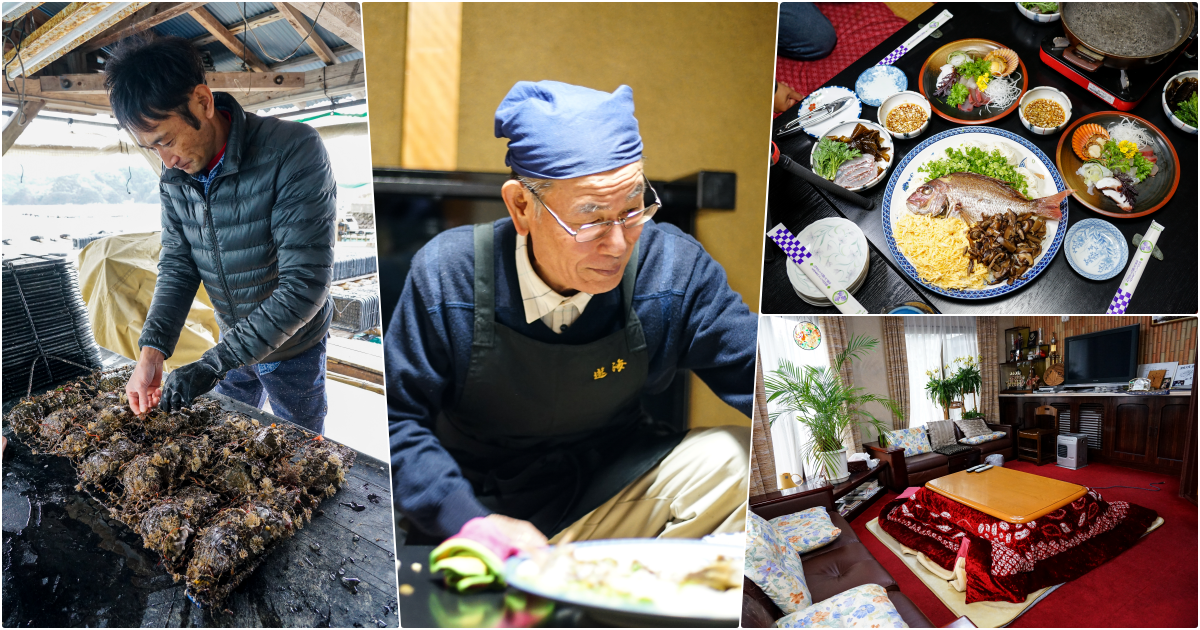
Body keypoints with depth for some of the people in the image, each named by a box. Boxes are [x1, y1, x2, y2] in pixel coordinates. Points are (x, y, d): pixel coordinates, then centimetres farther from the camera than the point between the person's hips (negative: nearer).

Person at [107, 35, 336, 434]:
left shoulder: (293, 153, -29)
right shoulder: (175, 174, -7)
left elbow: (305, 285, -32)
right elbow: (177, 265, 0)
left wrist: (213, 363, -31)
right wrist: (152, 349, -18)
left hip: (293, 347, -5)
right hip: (232, 341, 6)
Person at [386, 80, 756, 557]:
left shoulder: (675, 268, -12)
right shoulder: (448, 275, -16)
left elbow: (757, 374, -9)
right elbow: (397, 421, -10)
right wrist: (470, 520, -24)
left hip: (617, 494, 4)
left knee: (747, 460, -19)